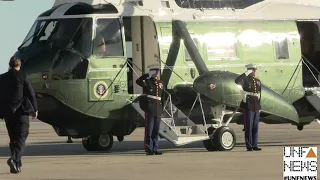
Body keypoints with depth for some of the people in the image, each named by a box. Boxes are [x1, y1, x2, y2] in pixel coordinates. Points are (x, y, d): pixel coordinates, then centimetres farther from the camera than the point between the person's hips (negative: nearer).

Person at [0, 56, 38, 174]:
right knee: (21, 137, -4)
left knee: (13, 138, 13)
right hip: (21, 111, -4)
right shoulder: (22, 76, -5)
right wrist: (35, 109, 6)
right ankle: (14, 159, -26)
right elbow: (31, 94, -4)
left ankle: (17, 164, 14)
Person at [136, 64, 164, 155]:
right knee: (149, 129, -4)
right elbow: (138, 81, -23)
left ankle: (155, 148, 13)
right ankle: (149, 149, -1)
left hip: (158, 109, 6)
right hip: (150, 109, -6)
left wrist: (162, 107, 16)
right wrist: (148, 75, -25)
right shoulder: (147, 82, -3)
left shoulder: (161, 83, 15)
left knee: (156, 130, 8)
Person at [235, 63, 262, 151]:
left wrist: (259, 106, 13)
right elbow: (237, 81, -27)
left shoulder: (258, 81, 14)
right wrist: (246, 73, -24)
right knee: (248, 127, -3)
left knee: (255, 127, 6)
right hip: (248, 106, -6)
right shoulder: (245, 80, -4)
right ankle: (249, 146, 0)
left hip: (256, 107, 6)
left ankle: (254, 145, 11)